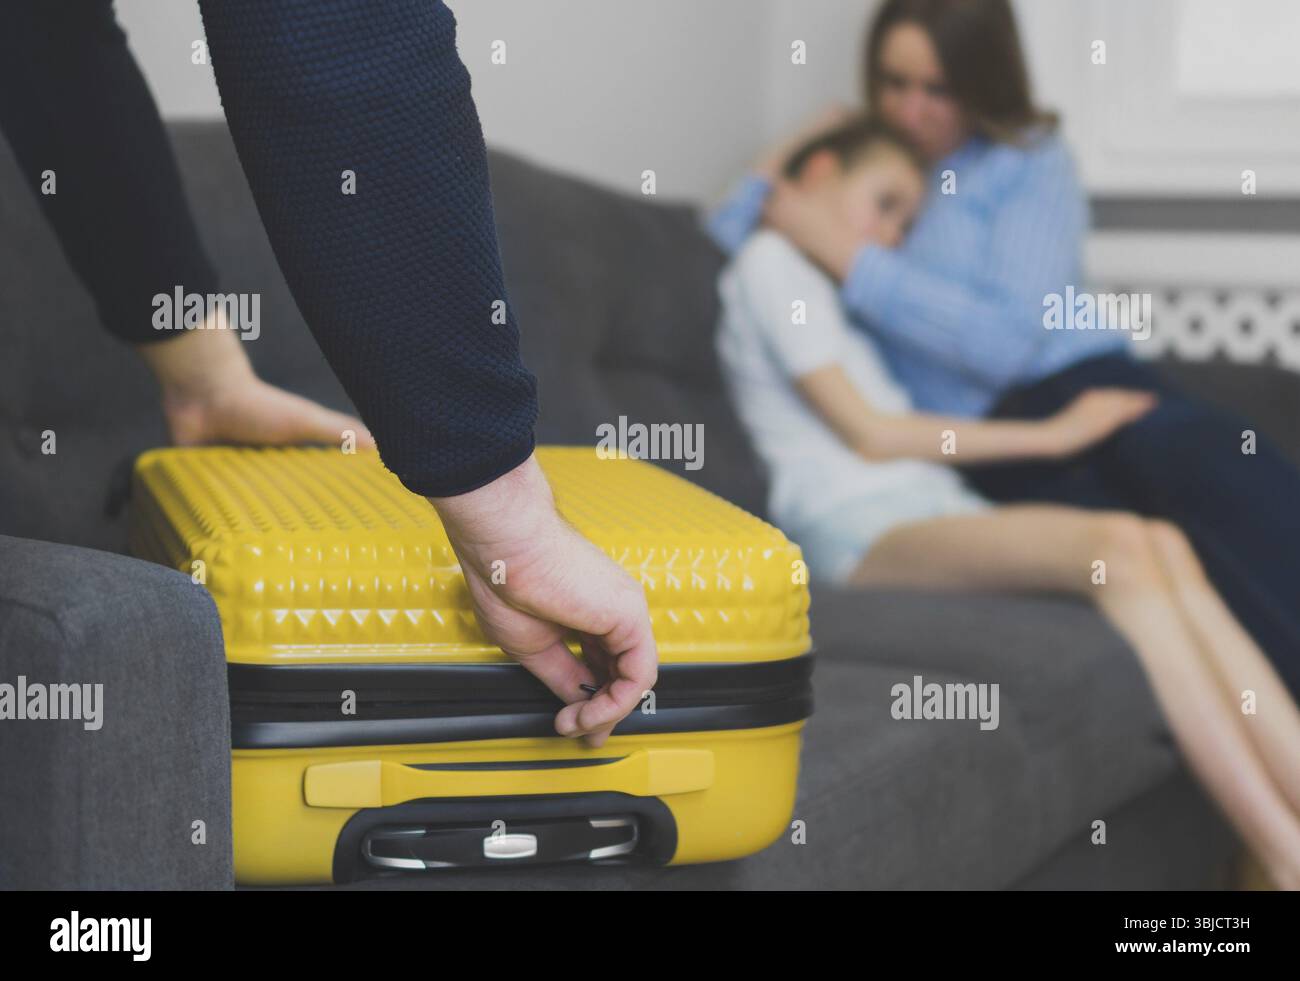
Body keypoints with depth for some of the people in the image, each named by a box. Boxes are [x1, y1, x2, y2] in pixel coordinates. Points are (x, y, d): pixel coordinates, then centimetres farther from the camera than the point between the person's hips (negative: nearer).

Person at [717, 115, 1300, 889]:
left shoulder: (830, 284, 35)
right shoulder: (769, 260, 9)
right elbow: (868, 434, -2)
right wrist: (1051, 434, 2)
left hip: (932, 508, 8)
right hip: (860, 531, -8)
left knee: (1167, 548, -22)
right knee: (1117, 546, -32)